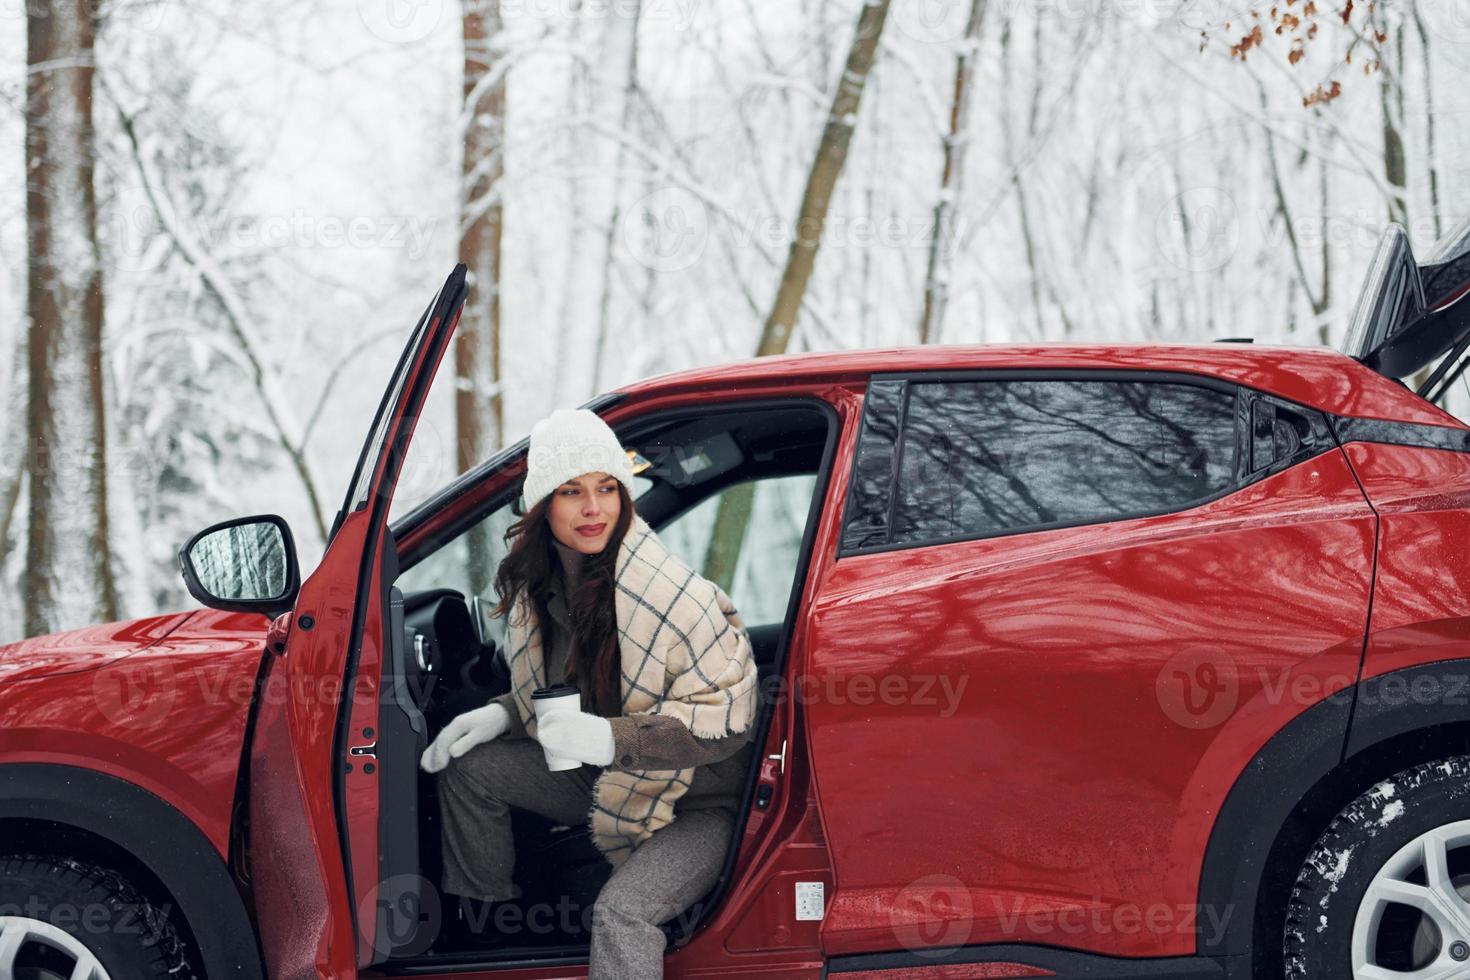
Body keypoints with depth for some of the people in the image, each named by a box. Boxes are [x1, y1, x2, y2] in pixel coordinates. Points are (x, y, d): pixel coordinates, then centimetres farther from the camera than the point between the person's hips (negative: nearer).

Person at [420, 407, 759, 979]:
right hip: (605, 781, 8)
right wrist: (505, 715, -5)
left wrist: (613, 738, -34)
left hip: (697, 803, -8)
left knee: (621, 910, -33)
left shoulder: (673, 596, -27)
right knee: (468, 769, 0)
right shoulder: (538, 582, -2)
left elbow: (726, 716, -25)